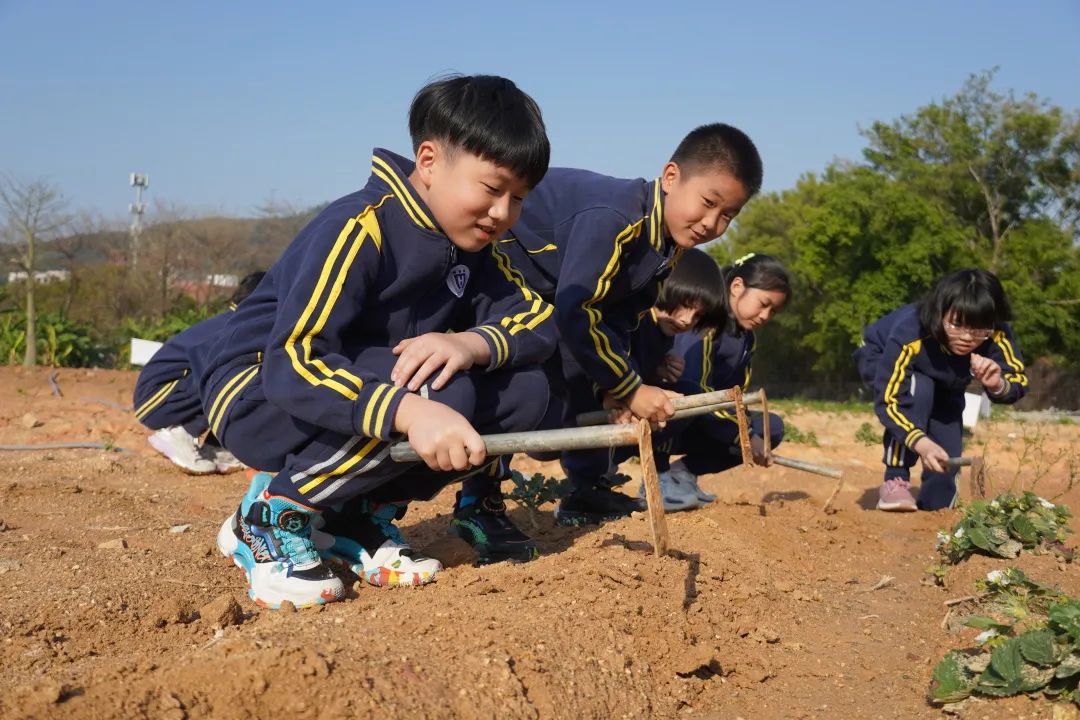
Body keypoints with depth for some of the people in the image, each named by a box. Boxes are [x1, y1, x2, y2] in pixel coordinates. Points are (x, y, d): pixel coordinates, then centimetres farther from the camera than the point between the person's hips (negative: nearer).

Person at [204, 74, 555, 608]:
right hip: (258, 395, -8)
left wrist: (473, 343, -30)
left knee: (523, 391, -10)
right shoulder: (358, 230, -24)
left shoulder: (470, 248, 1)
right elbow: (289, 364, -34)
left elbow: (539, 318, -6)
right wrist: (409, 411, -49)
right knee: (439, 392, -33)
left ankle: (360, 515, -1)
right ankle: (271, 517, -15)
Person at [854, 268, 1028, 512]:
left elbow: (1018, 382, -26)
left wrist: (997, 385, -51)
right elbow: (887, 402, -42)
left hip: (942, 384, 4)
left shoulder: (996, 336, -34)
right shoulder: (909, 335, -44)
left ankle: (934, 507, 26)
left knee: (945, 458, -5)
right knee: (918, 389, -36)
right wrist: (921, 443, -59)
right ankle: (895, 482, -24)